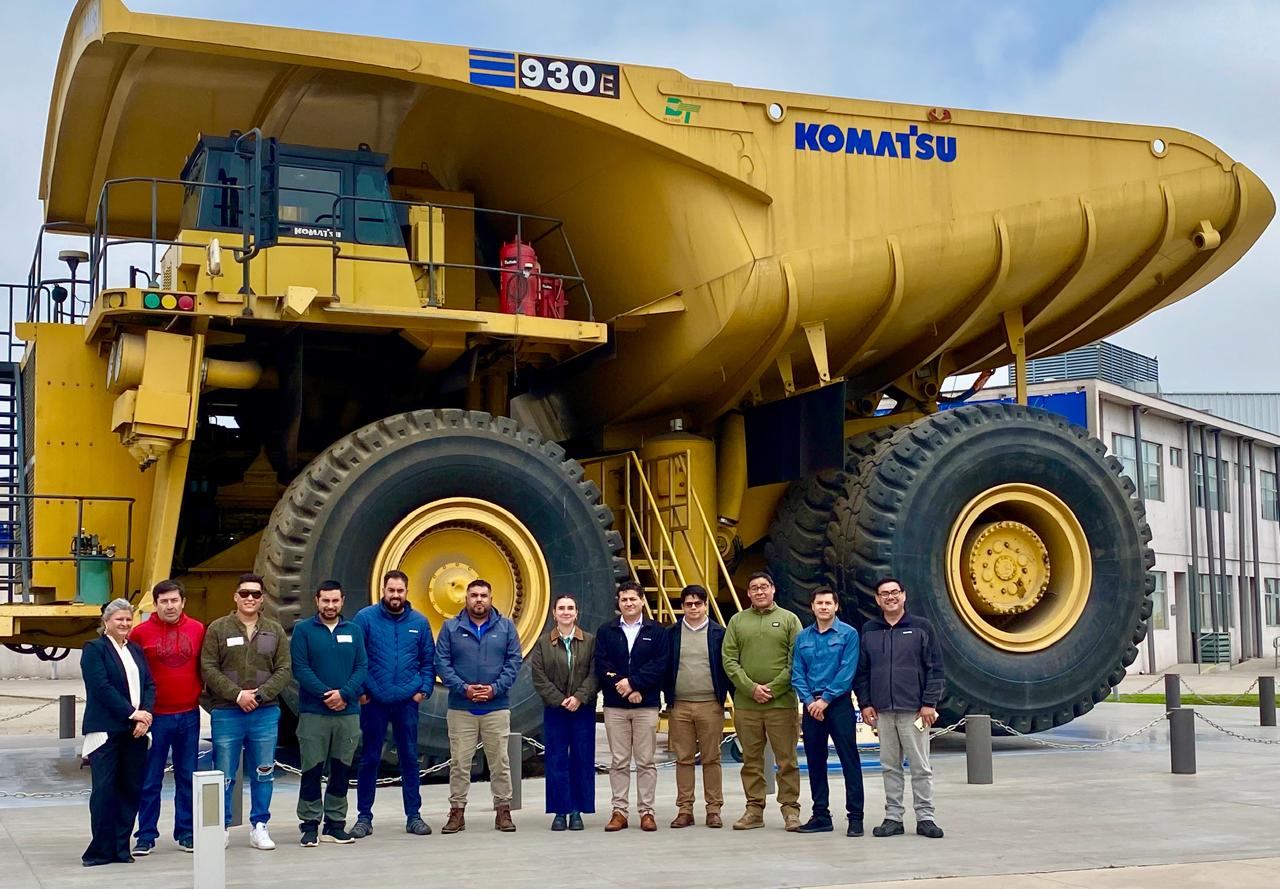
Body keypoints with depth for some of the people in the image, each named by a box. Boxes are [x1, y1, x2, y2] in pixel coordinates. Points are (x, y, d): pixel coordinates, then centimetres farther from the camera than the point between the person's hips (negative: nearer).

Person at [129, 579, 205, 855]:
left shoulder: (197, 630, 3)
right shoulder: (141, 632, -3)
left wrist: (200, 694, 5)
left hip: (189, 715, 2)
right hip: (155, 716, -2)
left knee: (187, 777, 9)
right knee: (150, 780, 4)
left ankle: (186, 833, 18)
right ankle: (146, 836, 13)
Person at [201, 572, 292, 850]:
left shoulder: (275, 631, 9)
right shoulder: (218, 629, 2)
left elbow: (284, 670, 3)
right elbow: (208, 668, -4)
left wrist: (260, 694, -11)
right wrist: (237, 694, -13)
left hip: (266, 713, 2)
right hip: (226, 713, -2)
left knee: (263, 773, 6)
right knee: (224, 774, 3)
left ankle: (260, 826, 17)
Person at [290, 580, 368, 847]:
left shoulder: (354, 631, 10)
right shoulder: (303, 630, 1)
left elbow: (362, 667, 4)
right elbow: (300, 668, -6)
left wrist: (344, 694, -12)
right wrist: (325, 694, -15)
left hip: (348, 712, 3)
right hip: (313, 713, -3)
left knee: (342, 771, 7)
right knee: (312, 770, -1)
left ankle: (335, 824, 16)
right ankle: (309, 824, 7)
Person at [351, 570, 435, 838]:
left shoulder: (419, 622, 4)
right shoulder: (365, 617, -3)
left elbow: (428, 660, 9)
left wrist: (425, 688, -2)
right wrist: (358, 690, -8)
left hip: (407, 701, 2)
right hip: (374, 701, -2)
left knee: (409, 758, 7)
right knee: (369, 759, 5)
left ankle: (413, 816, 15)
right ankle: (364, 817, 14)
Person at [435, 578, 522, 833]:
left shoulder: (506, 627, 7)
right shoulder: (451, 628, 5)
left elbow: (513, 662, 2)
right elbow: (441, 663, 0)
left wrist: (496, 688, -11)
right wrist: (463, 688, -12)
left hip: (497, 706, 0)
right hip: (460, 707, 0)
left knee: (500, 761, 3)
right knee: (459, 762, 3)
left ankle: (503, 809, 11)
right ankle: (457, 811, 10)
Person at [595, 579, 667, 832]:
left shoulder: (656, 631, 5)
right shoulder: (606, 632, 9)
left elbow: (660, 666, -5)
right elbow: (601, 666, 0)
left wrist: (633, 682, -14)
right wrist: (625, 689, -12)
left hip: (646, 706, -1)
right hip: (614, 706, 1)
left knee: (646, 762, 2)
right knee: (618, 762, 4)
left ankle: (646, 812, 7)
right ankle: (619, 811, 9)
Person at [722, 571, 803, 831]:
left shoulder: (789, 619, 5)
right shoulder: (737, 621, 10)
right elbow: (729, 660, 3)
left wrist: (773, 688, -11)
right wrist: (751, 688, -10)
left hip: (781, 702, -2)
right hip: (745, 703, 2)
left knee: (787, 759, 1)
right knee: (751, 760, 8)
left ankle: (790, 809, 8)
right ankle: (754, 810, 15)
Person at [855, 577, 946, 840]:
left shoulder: (921, 627, 2)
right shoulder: (868, 630, 10)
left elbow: (935, 668, 0)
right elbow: (861, 670, 12)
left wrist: (929, 703, -7)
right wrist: (865, 703, 3)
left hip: (914, 710, -3)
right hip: (882, 711, 3)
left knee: (920, 766, 0)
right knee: (890, 766, 7)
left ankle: (925, 818, 7)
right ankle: (893, 818, 13)